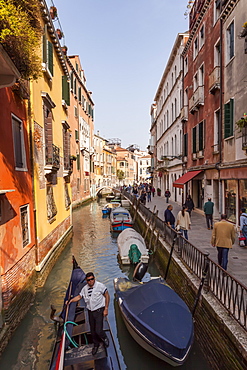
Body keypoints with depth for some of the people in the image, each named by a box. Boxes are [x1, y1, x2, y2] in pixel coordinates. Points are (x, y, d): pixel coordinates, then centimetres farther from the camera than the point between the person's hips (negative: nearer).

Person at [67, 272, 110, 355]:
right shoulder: (85, 288, 0)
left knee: (98, 330, -9)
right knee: (92, 330, 16)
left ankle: (104, 338, 26)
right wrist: (71, 300, -7)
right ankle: (96, 345, 43)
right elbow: (79, 296, 10)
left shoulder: (100, 286, -16)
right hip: (90, 311, 5)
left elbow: (107, 296, -10)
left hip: (99, 311, -5)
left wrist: (106, 309, -11)